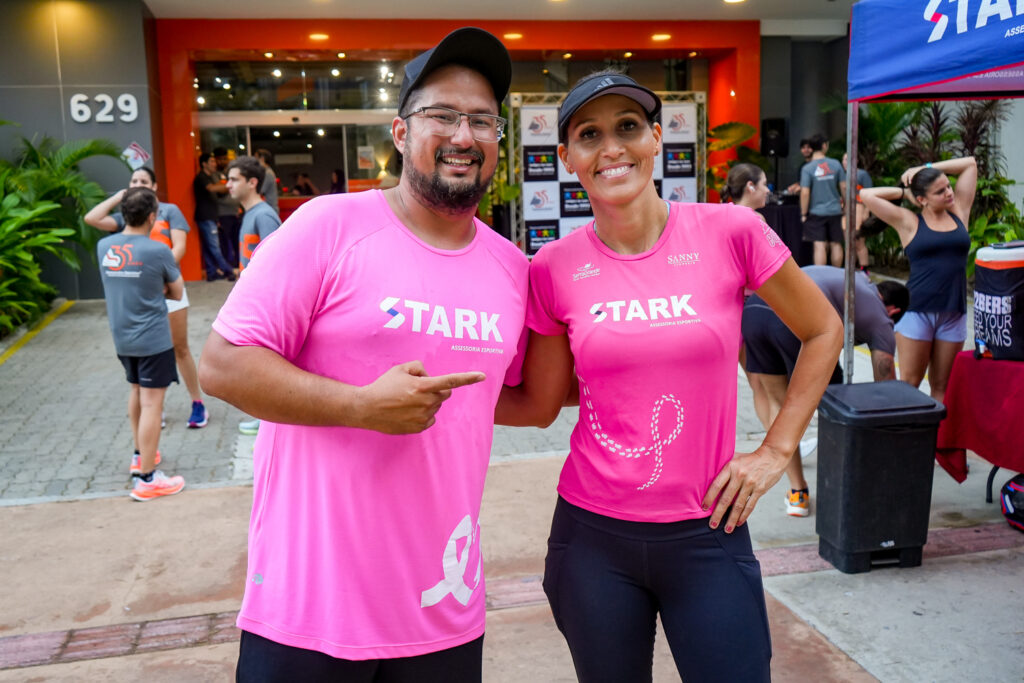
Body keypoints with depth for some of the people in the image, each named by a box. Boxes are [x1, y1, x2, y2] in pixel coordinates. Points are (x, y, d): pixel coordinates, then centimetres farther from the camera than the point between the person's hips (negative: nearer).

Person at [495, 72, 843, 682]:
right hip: (594, 538, 1)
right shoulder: (555, 268, -4)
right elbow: (539, 404, 6)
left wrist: (776, 451, 1)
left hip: (706, 534, -1)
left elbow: (822, 331, 5)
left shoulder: (728, 233, -8)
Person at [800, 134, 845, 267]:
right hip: (835, 211, 3)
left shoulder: (807, 168, -10)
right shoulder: (835, 164, -1)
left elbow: (805, 193, -15)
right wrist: (843, 200, 22)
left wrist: (803, 213, -7)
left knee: (820, 246, -5)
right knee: (836, 244, 12)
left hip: (816, 212, -3)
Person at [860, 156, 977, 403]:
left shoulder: (959, 213, 10)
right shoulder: (909, 222, 1)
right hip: (917, 311, -3)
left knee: (941, 386, 7)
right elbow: (866, 195, -5)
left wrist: (925, 169, 8)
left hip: (954, 313, 3)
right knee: (909, 384, -1)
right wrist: (904, 191, 6)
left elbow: (970, 164, 14)